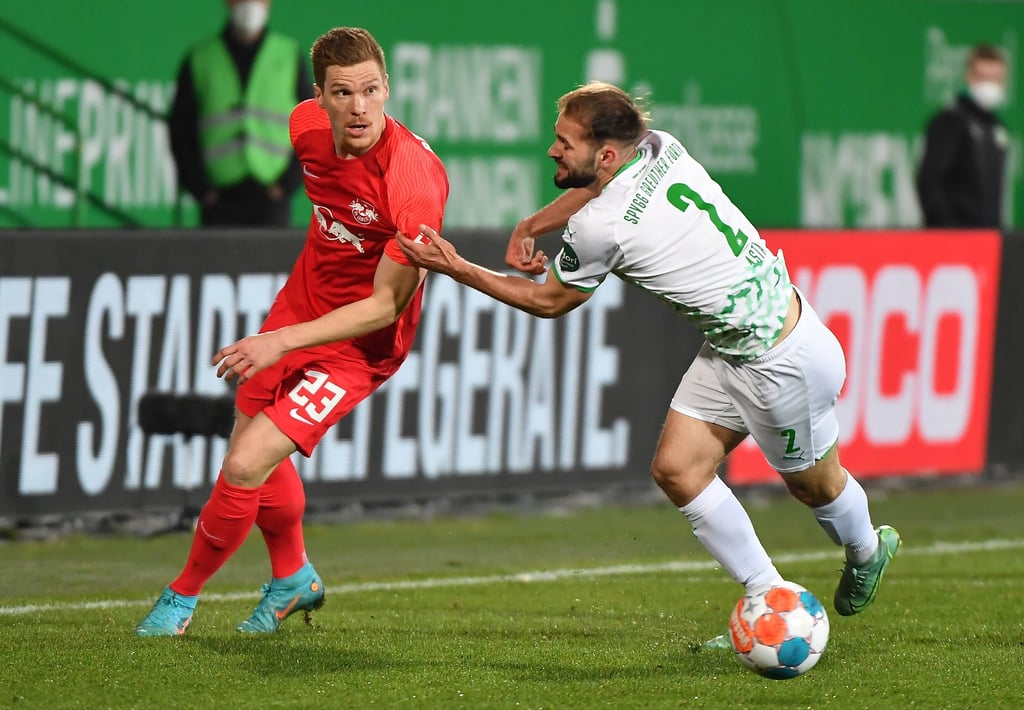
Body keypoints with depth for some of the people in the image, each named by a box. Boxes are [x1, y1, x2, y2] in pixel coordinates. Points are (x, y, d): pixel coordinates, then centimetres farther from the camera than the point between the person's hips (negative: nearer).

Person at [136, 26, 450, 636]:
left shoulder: (414, 180, -33)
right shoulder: (308, 125, -14)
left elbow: (384, 307, -26)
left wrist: (282, 341, -29)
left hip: (359, 341, -7)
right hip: (304, 296, 7)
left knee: (244, 468, -12)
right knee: (254, 443, 20)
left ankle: (183, 597, 12)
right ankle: (294, 577, 46)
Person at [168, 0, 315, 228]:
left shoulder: (289, 56, 7)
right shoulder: (199, 60, 6)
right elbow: (180, 130, 8)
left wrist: (288, 182, -3)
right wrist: (201, 189, -2)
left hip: (270, 200, 0)